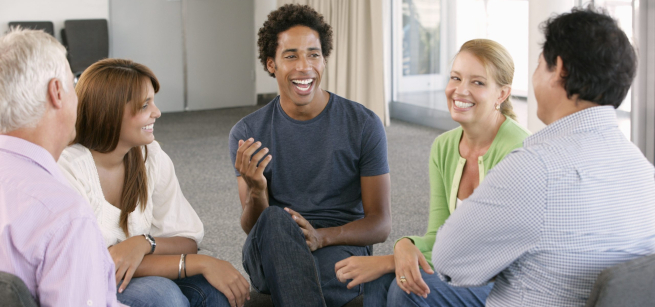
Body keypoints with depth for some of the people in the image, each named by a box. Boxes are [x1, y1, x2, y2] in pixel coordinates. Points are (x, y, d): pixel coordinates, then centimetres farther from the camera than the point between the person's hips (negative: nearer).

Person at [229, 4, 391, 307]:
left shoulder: (363, 125, 1)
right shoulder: (247, 133, 4)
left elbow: (380, 223, 0)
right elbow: (252, 228, 1)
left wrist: (321, 236, -20)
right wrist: (256, 191, -23)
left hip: (340, 247, -2)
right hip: (271, 257, 3)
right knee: (276, 219, -36)